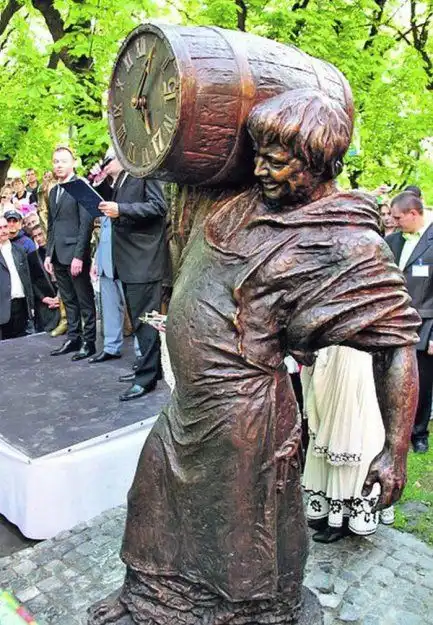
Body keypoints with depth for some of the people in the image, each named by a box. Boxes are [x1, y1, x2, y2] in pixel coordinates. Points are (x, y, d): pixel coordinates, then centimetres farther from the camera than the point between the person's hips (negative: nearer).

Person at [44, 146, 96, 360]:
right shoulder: (53, 192, 17)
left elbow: (86, 223, -13)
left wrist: (79, 255, -18)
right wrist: (49, 253, 13)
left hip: (75, 253, -7)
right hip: (58, 256, 7)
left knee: (85, 300, 1)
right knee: (68, 300, 12)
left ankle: (89, 342, 8)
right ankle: (73, 338, 20)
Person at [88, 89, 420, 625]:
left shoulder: (348, 244, -17)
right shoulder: (243, 198, 3)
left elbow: (398, 343, -15)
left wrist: (396, 450, -16)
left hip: (241, 415, -8)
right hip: (189, 403, 8)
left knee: (242, 544, 13)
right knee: (154, 499, 25)